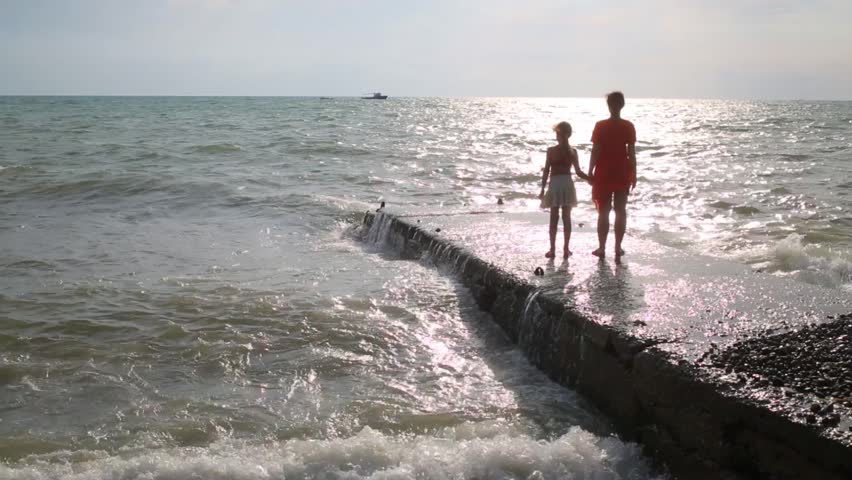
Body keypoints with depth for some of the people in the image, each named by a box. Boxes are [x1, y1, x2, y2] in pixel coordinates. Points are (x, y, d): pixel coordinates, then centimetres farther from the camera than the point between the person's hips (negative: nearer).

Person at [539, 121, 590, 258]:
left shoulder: (551, 150, -8)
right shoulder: (573, 151, 0)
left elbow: (546, 171, -6)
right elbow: (578, 172, -2)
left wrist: (542, 189, 0)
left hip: (555, 184, -2)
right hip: (567, 183, 2)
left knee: (554, 218, 5)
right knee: (566, 218, 9)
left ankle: (552, 249, 6)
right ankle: (566, 249, 10)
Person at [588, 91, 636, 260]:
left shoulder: (600, 126, -8)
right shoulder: (628, 126, -4)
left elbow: (595, 151, -8)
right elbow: (632, 153, -3)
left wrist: (590, 172, 0)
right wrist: (633, 174, 5)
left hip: (603, 174, -1)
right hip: (622, 173, 1)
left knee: (603, 212, 7)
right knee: (621, 211, 9)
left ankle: (602, 248, 7)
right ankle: (618, 247, 11)